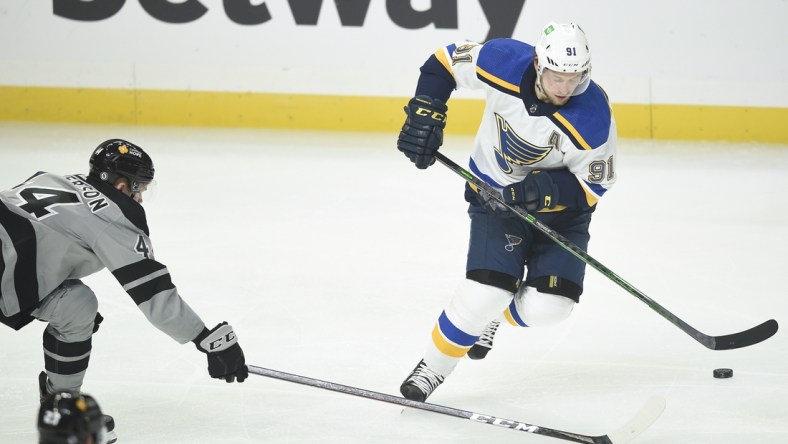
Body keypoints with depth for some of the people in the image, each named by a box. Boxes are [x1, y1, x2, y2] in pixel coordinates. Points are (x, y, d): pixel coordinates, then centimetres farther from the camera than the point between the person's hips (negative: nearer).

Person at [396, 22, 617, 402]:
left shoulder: (594, 117, -27)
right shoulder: (505, 63, -25)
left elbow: (593, 185, -15)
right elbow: (445, 61, -7)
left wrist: (550, 188, -33)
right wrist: (425, 114, -16)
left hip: (561, 209, 1)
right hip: (496, 197, 0)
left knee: (549, 306, -13)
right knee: (485, 293, -18)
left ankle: (493, 315, 22)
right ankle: (433, 367, 4)